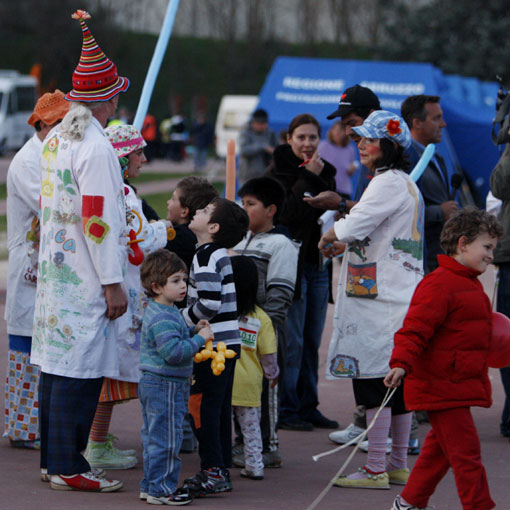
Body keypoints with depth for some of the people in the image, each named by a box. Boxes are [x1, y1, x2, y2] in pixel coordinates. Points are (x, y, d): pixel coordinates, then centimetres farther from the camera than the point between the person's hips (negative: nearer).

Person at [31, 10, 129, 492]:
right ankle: (68, 467, -2)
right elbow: (97, 221, -20)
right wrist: (113, 284, -16)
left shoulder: (55, 139, 11)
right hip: (85, 280, -9)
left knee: (56, 365, 14)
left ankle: (52, 460, 22)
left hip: (54, 268, 9)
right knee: (80, 369, -5)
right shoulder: (95, 148, -18)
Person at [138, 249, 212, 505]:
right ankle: (160, 489, 0)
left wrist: (193, 330, 12)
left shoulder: (163, 312, 13)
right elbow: (173, 351, -28)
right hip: (166, 387, -11)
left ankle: (150, 485, 23)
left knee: (153, 437, 16)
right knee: (165, 439, -5)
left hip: (153, 385, 11)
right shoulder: (163, 319, -22)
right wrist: (199, 339, -20)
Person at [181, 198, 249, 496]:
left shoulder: (206, 256, -15)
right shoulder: (220, 254, 15)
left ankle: (213, 470, -5)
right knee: (221, 407, 12)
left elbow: (209, 304, -22)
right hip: (227, 342, 10)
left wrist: (181, 320, -9)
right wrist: (187, 319, 21)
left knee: (204, 406, -5)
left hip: (213, 344, -10)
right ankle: (222, 470, 17)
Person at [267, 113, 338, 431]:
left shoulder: (325, 172, 15)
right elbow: (287, 213, -17)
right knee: (291, 342, -7)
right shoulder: (278, 172, -4)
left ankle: (308, 407, 15)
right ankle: (285, 410, -1)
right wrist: (309, 179, -16)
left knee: (312, 342, 9)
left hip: (319, 265, 6)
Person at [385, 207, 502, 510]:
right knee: (466, 450, -9)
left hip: (459, 386, 10)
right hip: (442, 386, -10)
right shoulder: (439, 285, -17)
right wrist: (401, 363, -34)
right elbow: (416, 327, -25)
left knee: (441, 448, 18)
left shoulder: (471, 285, 16)